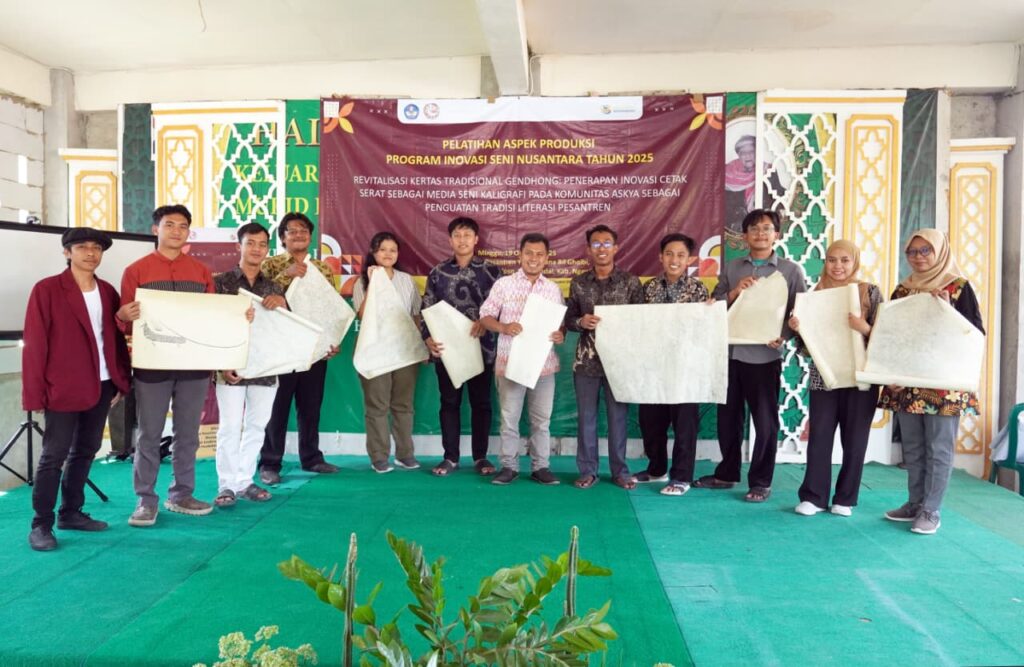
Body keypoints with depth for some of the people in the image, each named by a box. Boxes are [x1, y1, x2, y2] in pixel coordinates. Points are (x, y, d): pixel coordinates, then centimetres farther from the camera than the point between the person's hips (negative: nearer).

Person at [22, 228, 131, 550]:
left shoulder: (108, 291, 10)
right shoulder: (46, 290, -6)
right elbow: (34, 344, -8)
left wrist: (122, 381, 8)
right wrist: (35, 392, -12)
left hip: (102, 385, 6)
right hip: (63, 388, -6)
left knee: (86, 451, 14)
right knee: (54, 455, 0)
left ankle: (71, 513, 27)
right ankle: (41, 525, 11)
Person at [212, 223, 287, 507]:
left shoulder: (273, 288, 11)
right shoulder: (222, 281, 1)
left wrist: (282, 304, -14)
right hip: (232, 367, -3)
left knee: (256, 427, 8)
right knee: (230, 426, -2)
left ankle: (245, 482, 19)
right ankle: (226, 485, 9)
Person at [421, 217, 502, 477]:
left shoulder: (491, 271, 2)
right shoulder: (437, 272, 5)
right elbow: (427, 310, 4)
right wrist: (428, 339, -12)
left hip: (480, 347, -1)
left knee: (481, 402, 7)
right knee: (449, 402, 7)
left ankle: (480, 457, 18)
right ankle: (450, 457, 18)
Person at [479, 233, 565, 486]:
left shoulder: (553, 289, 8)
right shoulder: (504, 284, 1)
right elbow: (485, 315, 0)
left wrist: (561, 334, -11)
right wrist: (503, 327, -20)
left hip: (543, 364, 2)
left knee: (541, 419, 9)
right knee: (509, 418, 6)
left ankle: (541, 467, 19)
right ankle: (509, 466, 18)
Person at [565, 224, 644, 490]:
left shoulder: (631, 282, 1)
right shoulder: (578, 283, 5)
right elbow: (568, 320, 8)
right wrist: (581, 322, -13)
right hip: (586, 360, 2)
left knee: (618, 416, 6)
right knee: (586, 417, 7)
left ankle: (620, 471, 19)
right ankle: (587, 470, 19)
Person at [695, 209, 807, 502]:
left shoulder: (790, 270, 1)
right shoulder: (731, 268, 8)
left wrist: (783, 336, -18)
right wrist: (734, 293, -13)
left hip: (764, 356, -3)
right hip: (730, 352, 3)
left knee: (765, 421, 5)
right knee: (727, 417, 13)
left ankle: (761, 482, 19)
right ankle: (727, 473, 29)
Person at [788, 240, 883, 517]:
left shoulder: (870, 292, -1)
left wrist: (864, 328, -24)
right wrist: (797, 328, -10)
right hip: (823, 376, 2)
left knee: (854, 439, 7)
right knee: (818, 436, 2)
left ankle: (845, 498, 20)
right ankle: (813, 496, 11)